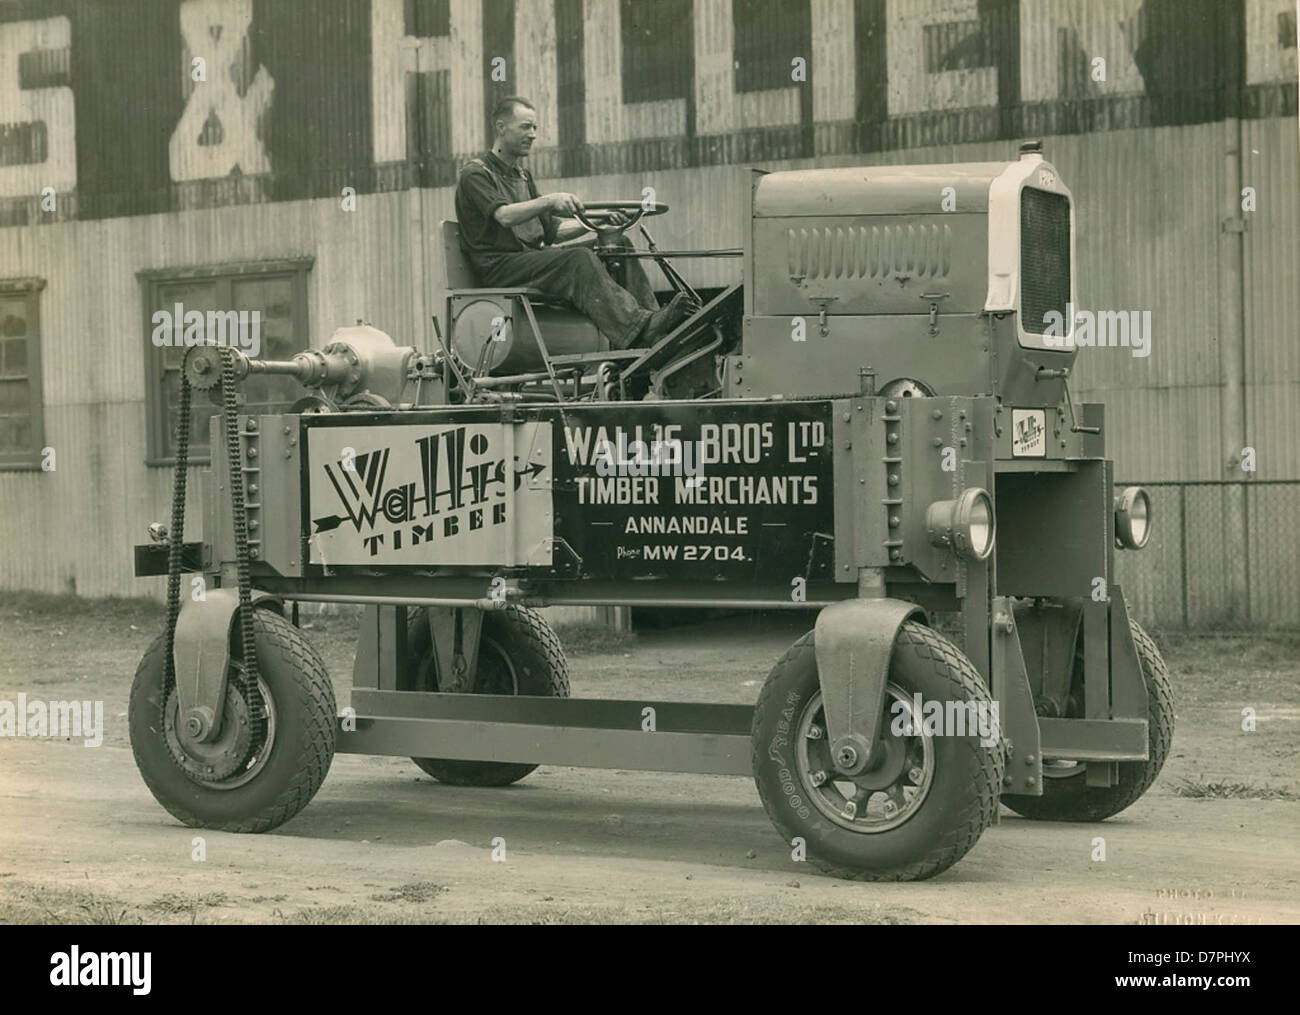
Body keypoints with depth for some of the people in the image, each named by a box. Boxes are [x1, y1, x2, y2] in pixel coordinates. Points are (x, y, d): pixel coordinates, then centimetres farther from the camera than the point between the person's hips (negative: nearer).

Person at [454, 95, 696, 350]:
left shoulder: (523, 176, 25)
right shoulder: (476, 173, -3)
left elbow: (551, 231, 19)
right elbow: (505, 216, -22)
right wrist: (549, 200, -36)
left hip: (532, 257, 8)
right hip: (498, 266, -8)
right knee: (579, 259, -33)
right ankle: (640, 329, -48)